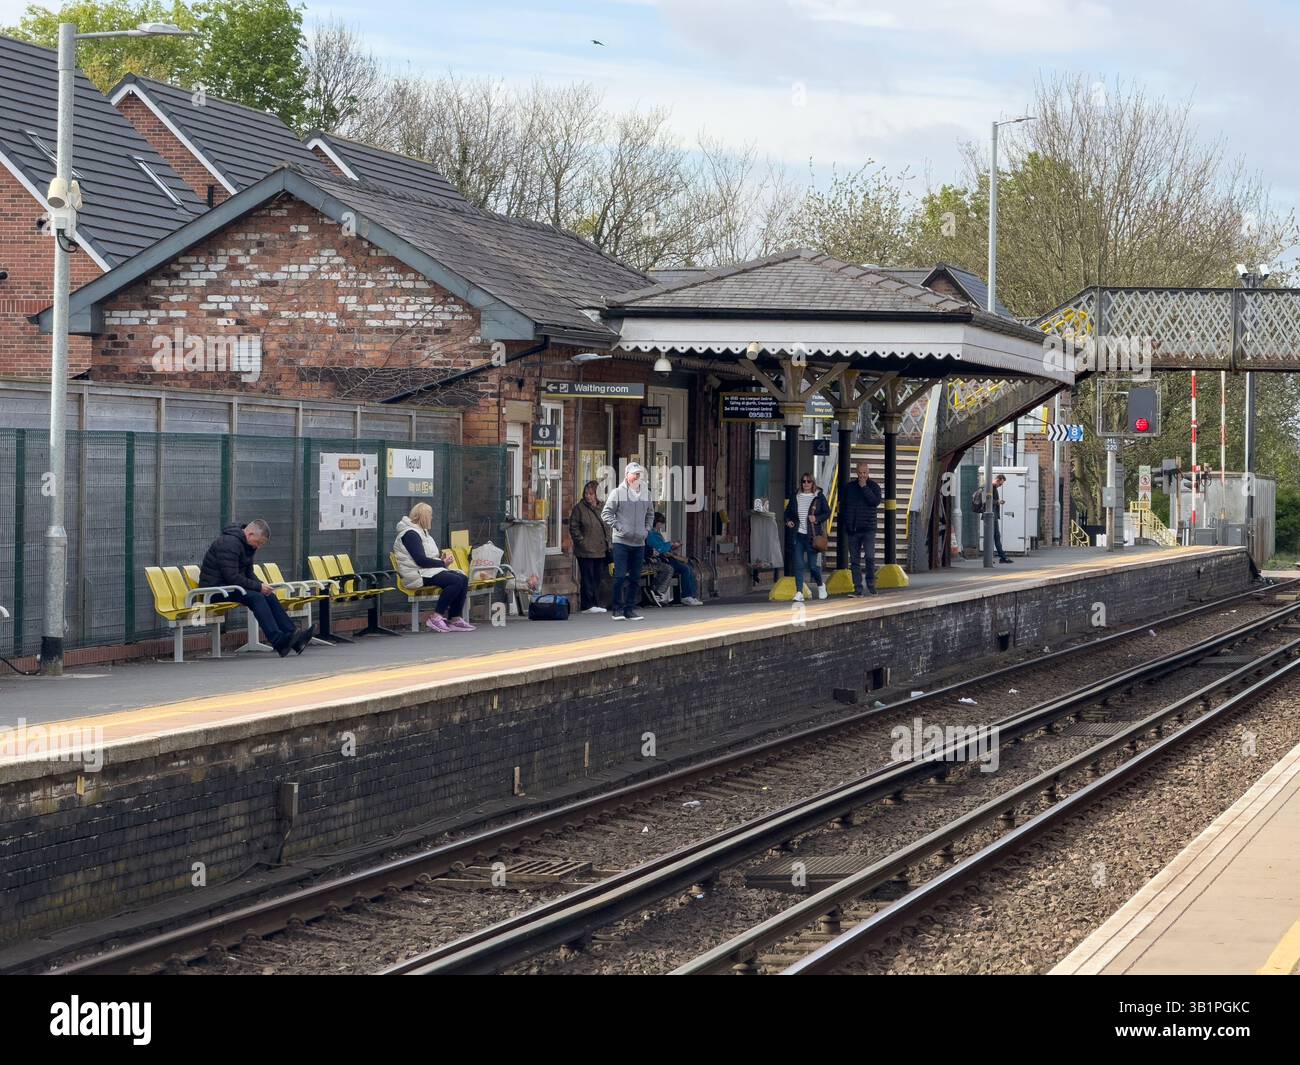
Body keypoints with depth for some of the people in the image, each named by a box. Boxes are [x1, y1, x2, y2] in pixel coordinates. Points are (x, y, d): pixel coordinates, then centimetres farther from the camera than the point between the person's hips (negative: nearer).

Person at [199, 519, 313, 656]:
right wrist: (258, 587, -22)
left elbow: (248, 573, 19)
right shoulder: (229, 543, -20)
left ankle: (293, 635, -12)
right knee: (256, 597, -28)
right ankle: (279, 641, -36)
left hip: (230, 586, 10)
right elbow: (232, 577, -26)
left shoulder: (247, 546, 13)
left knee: (270, 596, -6)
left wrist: (261, 585, -2)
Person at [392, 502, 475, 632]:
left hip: (429, 571, 10)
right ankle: (435, 618, -21)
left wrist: (440, 559, 3)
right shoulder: (410, 533, -11)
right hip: (417, 575, -10)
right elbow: (421, 560, -19)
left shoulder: (421, 532, 22)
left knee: (463, 578, -6)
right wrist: (442, 563, -10)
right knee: (456, 581, -25)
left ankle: (455, 619, -8)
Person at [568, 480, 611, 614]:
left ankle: (596, 603, 15)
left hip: (600, 551, 6)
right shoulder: (579, 508, -3)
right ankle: (587, 605, -5)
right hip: (585, 551, -6)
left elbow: (607, 527, 20)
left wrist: (607, 544, 10)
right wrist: (582, 542, -14)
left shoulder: (602, 508, 13)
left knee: (597, 578, 9)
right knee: (587, 578, -6)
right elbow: (573, 528, -6)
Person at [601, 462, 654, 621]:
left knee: (635, 578, 6)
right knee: (620, 576, -8)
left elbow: (650, 513, 22)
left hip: (639, 542, 5)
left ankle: (630, 609, 13)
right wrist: (619, 527, -12)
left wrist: (646, 529, 8)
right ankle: (617, 609, -1)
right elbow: (606, 513, -4)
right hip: (621, 542, -5)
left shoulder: (645, 493, 9)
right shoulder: (618, 493, -4)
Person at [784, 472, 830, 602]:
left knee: (812, 565, 1)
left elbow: (827, 512, 3)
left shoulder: (819, 497, 2)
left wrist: (817, 518, -14)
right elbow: (788, 512, 19)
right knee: (798, 565, -5)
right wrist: (788, 521, 0)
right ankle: (799, 592, -4)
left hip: (812, 536, -2)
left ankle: (820, 585, 29)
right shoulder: (796, 497, 9)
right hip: (798, 535, 2)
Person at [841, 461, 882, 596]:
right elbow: (843, 507, 15)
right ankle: (858, 588, 7)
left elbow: (876, 501, -16)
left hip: (868, 529, -3)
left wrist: (864, 487, -14)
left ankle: (871, 583, 4)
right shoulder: (849, 487, 10)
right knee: (854, 560, 3)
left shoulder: (874, 486, 3)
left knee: (870, 557, -13)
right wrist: (843, 527, 11)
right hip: (852, 529, 3)